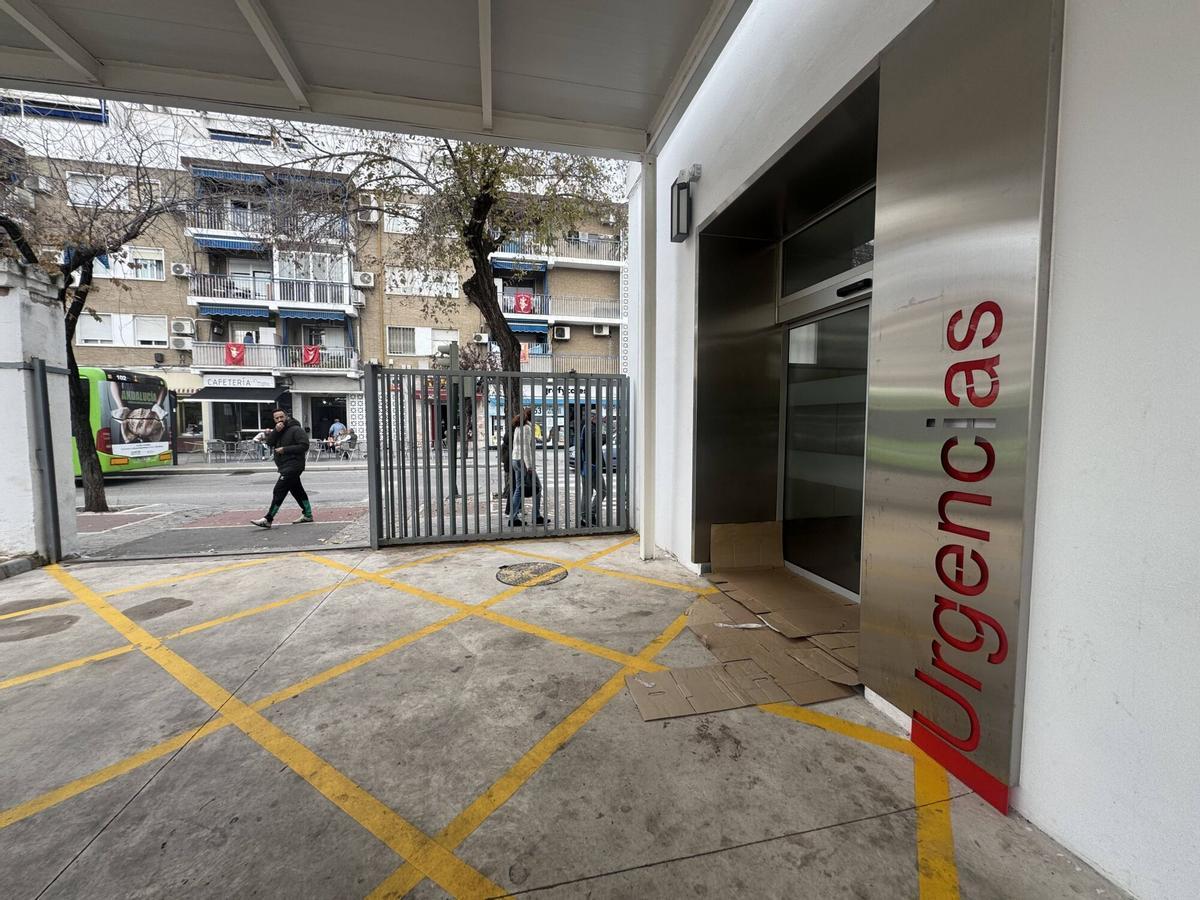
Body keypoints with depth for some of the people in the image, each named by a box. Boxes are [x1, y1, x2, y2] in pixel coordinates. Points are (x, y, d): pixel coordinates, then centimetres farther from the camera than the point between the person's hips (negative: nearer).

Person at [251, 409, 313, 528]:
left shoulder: (296, 430, -11)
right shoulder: (277, 430, 15)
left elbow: (304, 446, -19)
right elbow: (269, 442, 0)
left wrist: (285, 449, -19)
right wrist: (276, 431, -15)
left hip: (293, 466, -9)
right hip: (285, 467, 9)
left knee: (279, 490, -10)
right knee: (297, 490, 14)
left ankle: (268, 520, -7)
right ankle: (308, 515, 22)